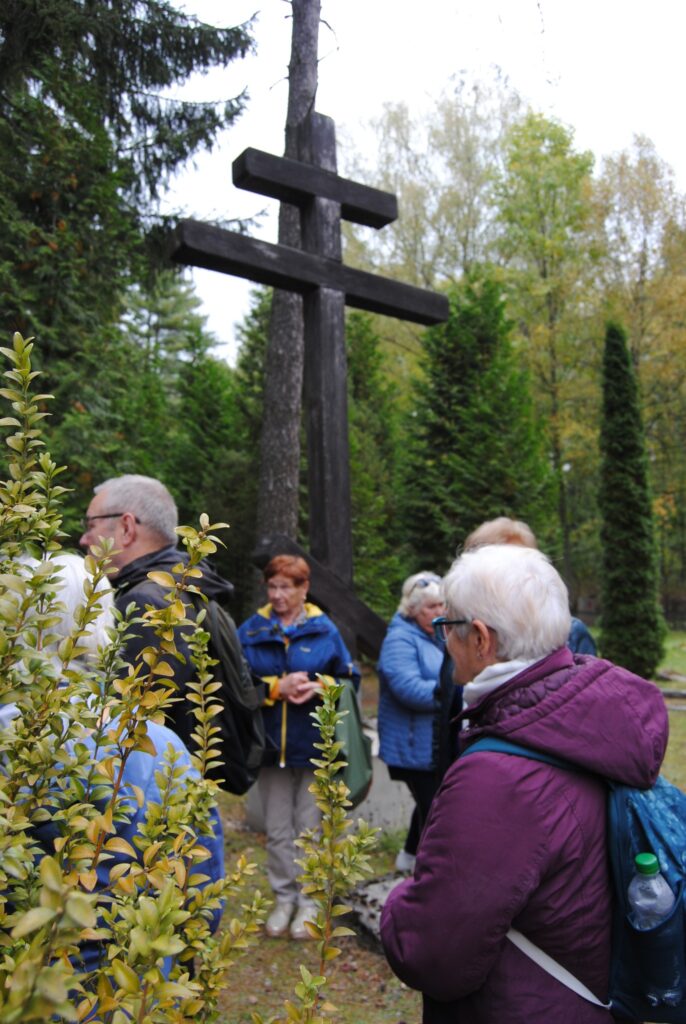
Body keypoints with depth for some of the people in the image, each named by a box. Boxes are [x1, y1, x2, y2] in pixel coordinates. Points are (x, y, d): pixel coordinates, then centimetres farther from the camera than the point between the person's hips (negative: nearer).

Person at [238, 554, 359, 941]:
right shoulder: (252, 631, 3)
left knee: (311, 827, 8)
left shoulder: (325, 629, 0)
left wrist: (319, 686, -16)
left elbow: (350, 678, 2)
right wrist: (277, 688, -15)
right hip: (271, 745, 2)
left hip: (314, 745, -2)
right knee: (277, 829, 12)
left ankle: (310, 902, 24)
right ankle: (284, 899, 29)